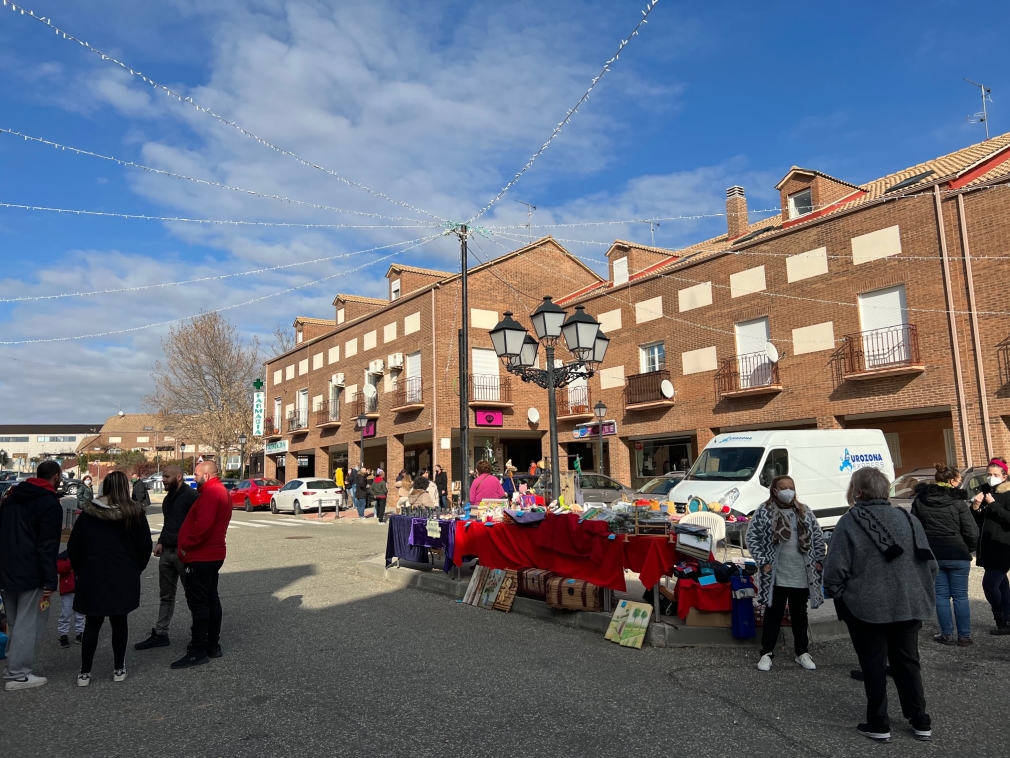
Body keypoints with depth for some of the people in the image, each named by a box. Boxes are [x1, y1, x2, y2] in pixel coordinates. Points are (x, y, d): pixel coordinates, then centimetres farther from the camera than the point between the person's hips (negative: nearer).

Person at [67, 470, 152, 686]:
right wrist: (135, 570, 11)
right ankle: (119, 669, 15)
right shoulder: (134, 512, -4)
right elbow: (145, 546, -2)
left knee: (92, 624, 10)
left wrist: (82, 571, 15)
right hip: (124, 577, -1)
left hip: (92, 576, 1)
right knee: (119, 622, 8)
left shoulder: (88, 513, 1)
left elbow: (73, 547, 3)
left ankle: (85, 672, 13)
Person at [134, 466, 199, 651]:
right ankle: (160, 634, 21)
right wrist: (160, 542, 10)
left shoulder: (191, 496, -15)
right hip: (167, 552, 8)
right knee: (166, 596, 14)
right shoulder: (168, 498, 14)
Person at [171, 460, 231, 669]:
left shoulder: (211, 493, -18)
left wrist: (186, 545, -17)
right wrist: (189, 545, 14)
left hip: (201, 557, -11)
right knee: (211, 599, 15)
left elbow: (202, 525, -28)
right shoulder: (221, 492, 16)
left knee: (198, 603, -6)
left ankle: (198, 651, -1)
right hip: (213, 554, 11)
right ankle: (213, 645, 23)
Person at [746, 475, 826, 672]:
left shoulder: (805, 512, 6)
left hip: (802, 576, 4)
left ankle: (802, 652, 30)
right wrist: (763, 561, -11)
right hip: (776, 577, -4)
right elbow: (752, 537, -7)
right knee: (773, 616, 6)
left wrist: (819, 561, 5)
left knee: (800, 615, 17)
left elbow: (818, 538, 12)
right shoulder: (764, 511, -7)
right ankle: (767, 653, 17)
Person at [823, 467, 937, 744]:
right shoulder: (908, 519, 5)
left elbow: (835, 569, -14)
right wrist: (922, 594, 20)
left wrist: (838, 596, 2)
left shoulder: (850, 522, -11)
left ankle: (878, 725, 15)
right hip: (908, 606, 5)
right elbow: (930, 564, 8)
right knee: (907, 662, 18)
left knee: (874, 666, 7)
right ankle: (920, 722, 25)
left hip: (867, 608, -5)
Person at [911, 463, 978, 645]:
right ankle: (964, 636, 14)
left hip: (932, 555, 3)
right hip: (957, 555, -2)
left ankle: (947, 635, 14)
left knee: (941, 595, 10)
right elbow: (972, 533, -9)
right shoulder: (958, 501, -9)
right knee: (960, 596, 8)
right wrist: (966, 550, 8)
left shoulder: (919, 500, 2)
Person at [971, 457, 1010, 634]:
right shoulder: (985, 492, 13)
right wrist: (975, 508, -3)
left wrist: (993, 504, -20)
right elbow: (976, 521, 14)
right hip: (988, 547, 7)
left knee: (989, 584, -10)